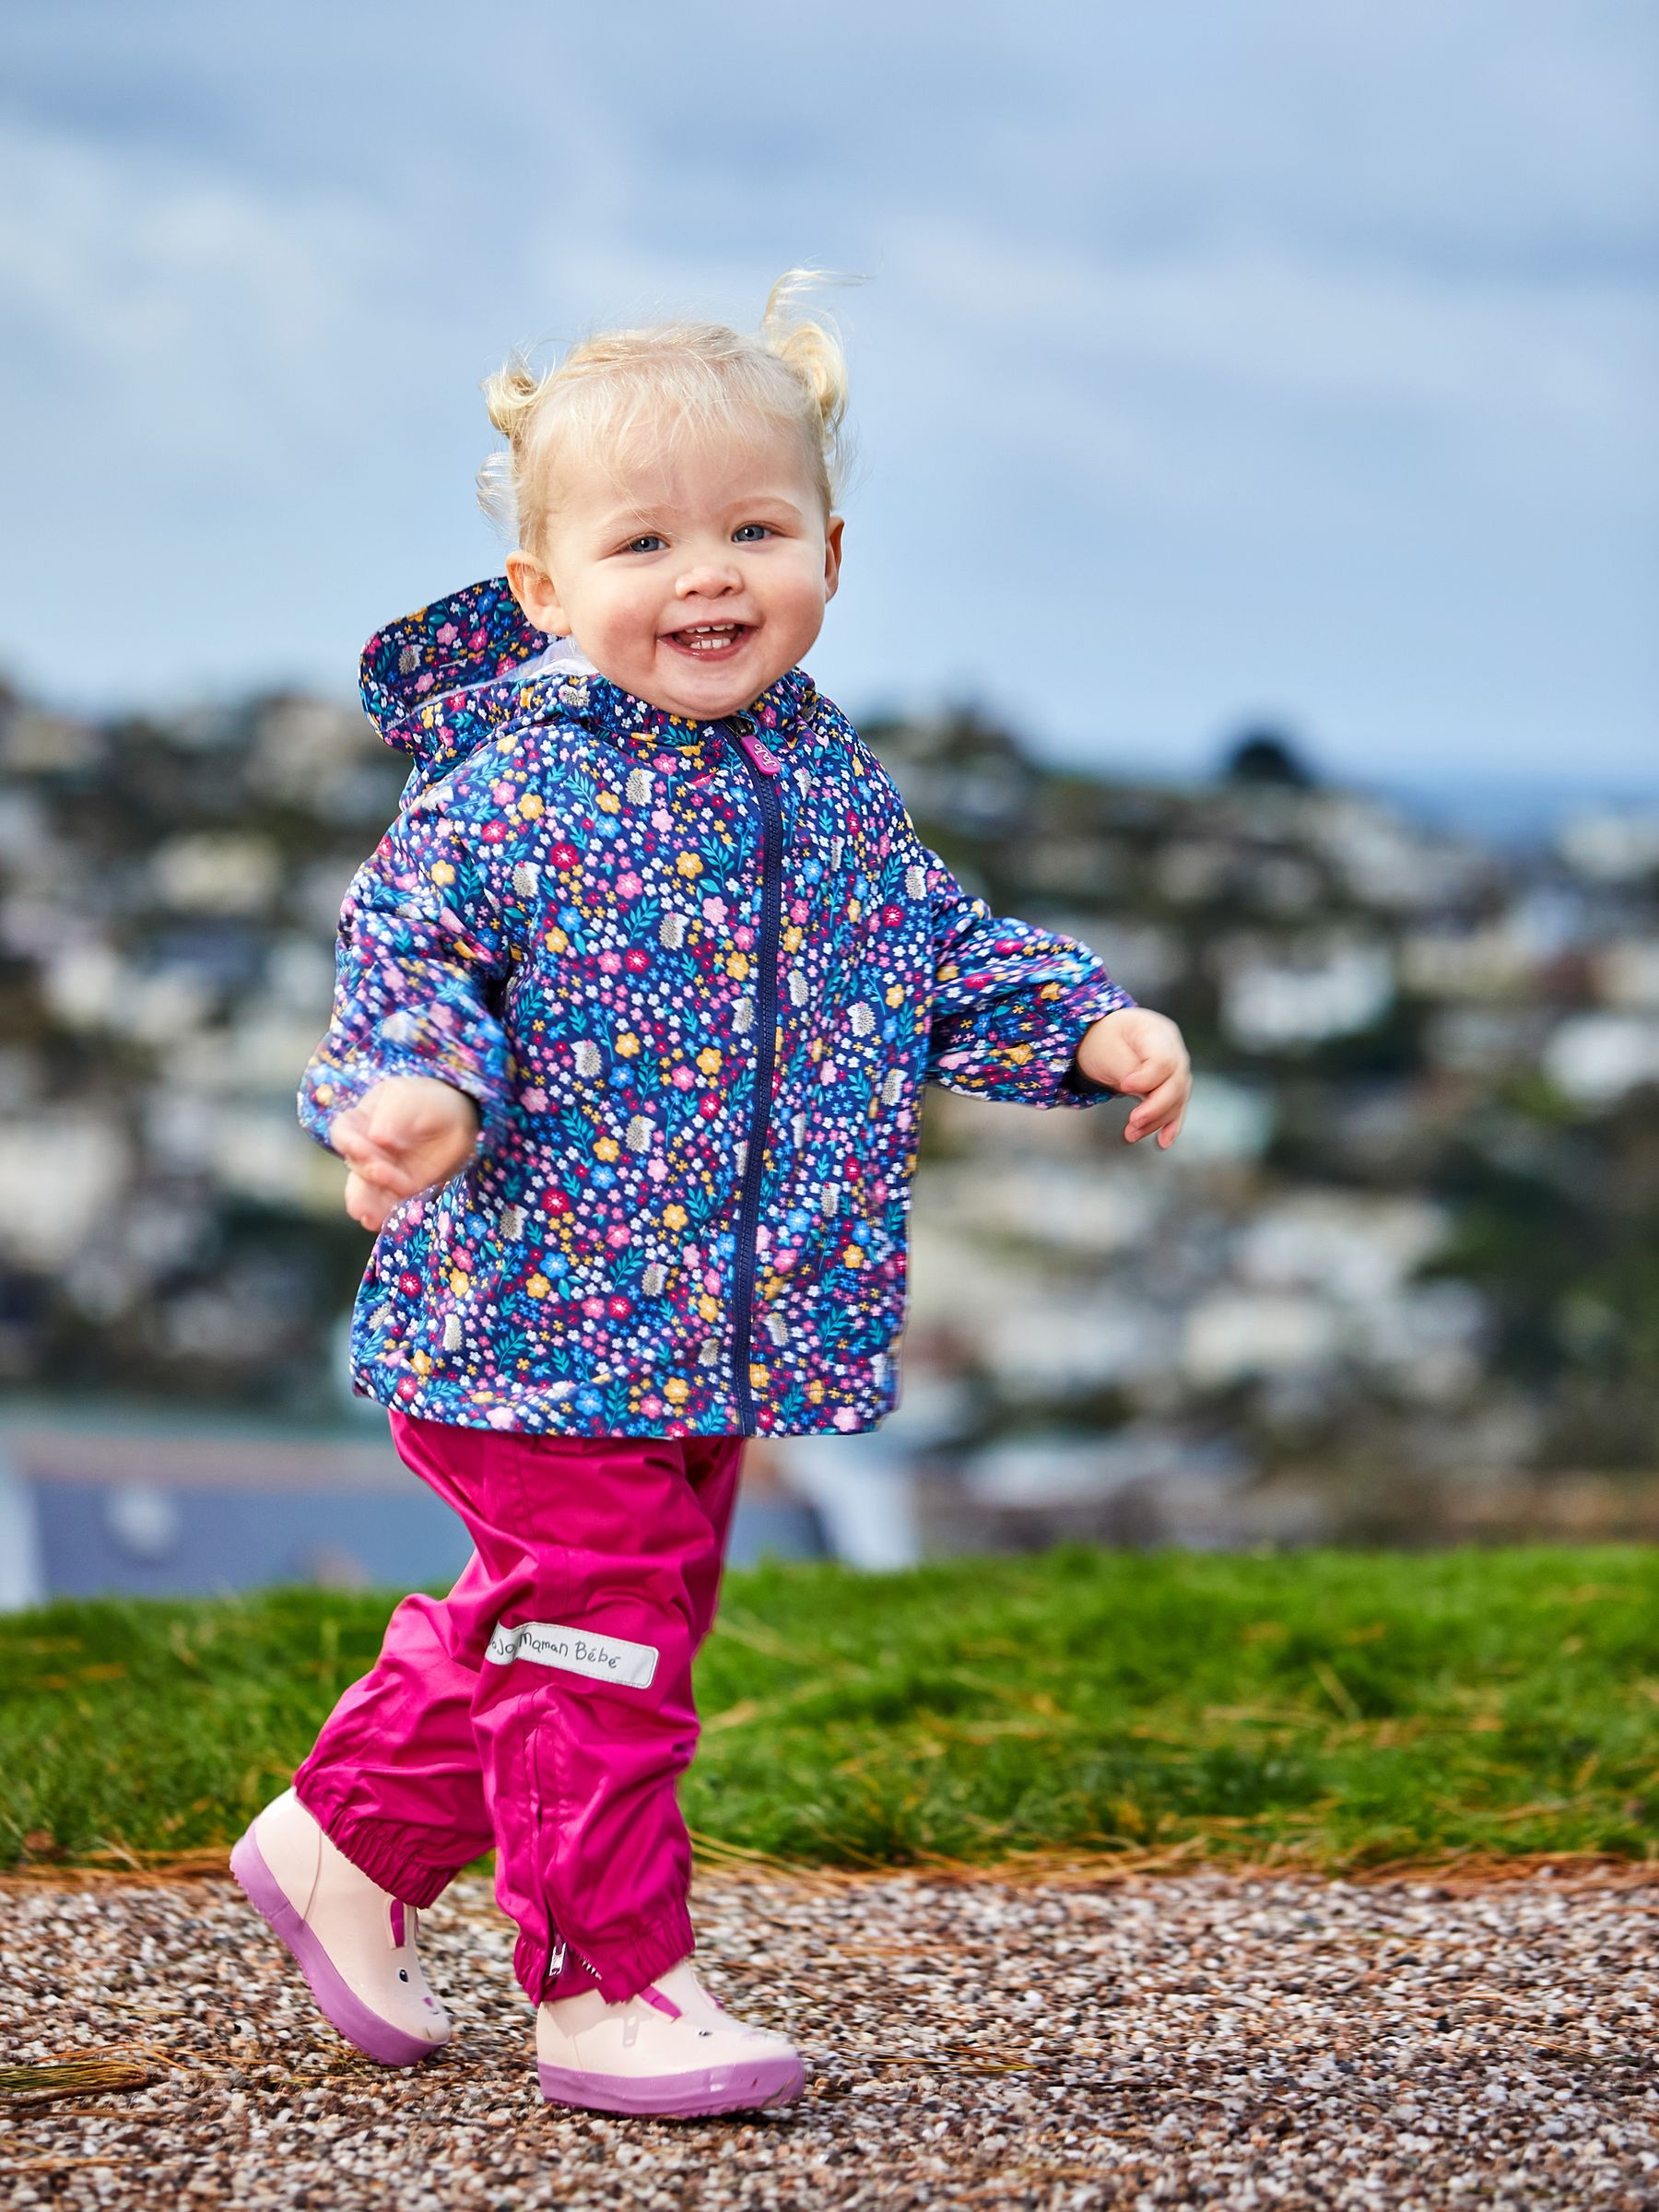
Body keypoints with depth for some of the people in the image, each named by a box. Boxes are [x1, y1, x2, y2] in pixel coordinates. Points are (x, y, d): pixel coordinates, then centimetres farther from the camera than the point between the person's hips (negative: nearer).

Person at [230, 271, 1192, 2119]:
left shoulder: (833, 791, 7)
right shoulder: (511, 788, -13)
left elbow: (946, 961, 18)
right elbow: (400, 951, -14)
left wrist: (1094, 1027, 4)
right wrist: (411, 1084, -34)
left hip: (718, 1336, 7)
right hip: (535, 1321, -7)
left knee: (541, 1623, 19)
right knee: (603, 1637, -4)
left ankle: (347, 1840, 38)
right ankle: (607, 1991, 7)